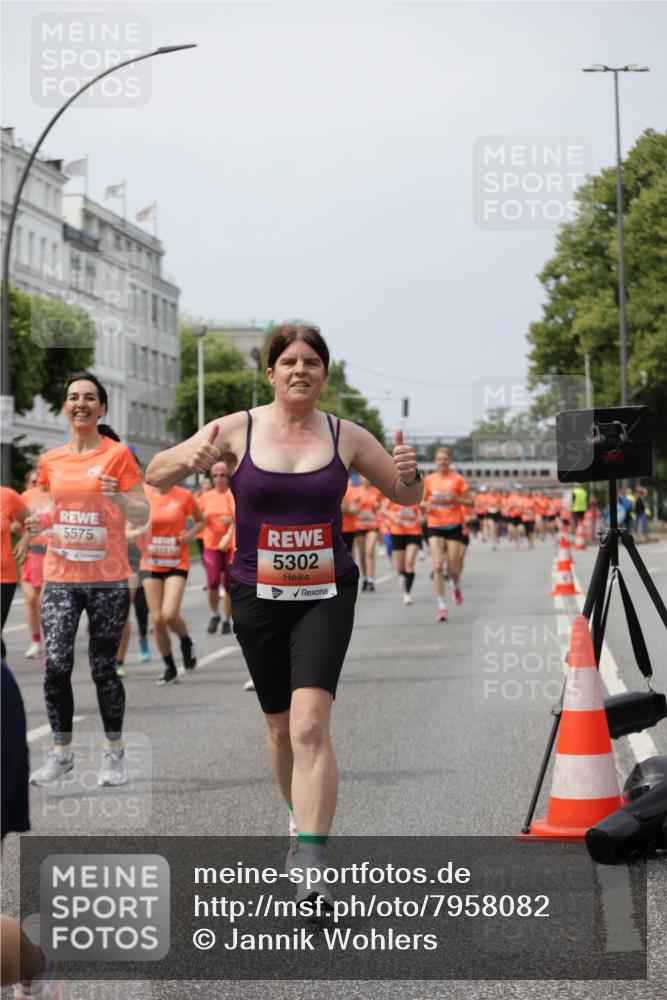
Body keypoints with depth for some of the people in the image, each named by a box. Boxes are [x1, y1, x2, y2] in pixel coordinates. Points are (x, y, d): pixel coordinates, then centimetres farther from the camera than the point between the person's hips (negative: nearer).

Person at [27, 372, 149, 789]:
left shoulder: (118, 454, -3)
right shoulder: (52, 461, 9)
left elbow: (142, 517, -3)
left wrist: (118, 496, -23)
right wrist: (42, 522, 1)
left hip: (108, 580, -3)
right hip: (60, 578, 3)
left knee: (104, 668, 3)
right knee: (56, 665, -9)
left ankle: (115, 753, 19)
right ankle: (62, 753, 4)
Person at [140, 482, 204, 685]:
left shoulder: (184, 496, -6)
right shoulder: (143, 494, -3)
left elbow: (200, 520, 10)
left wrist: (191, 533, -10)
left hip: (177, 563, -2)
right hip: (150, 564, 2)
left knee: (169, 614, -19)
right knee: (157, 619, 2)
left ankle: (186, 642, 15)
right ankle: (169, 667, 19)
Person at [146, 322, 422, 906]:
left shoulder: (347, 437, 0)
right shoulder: (237, 431, -3)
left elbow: (407, 497, 11)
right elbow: (154, 477, -4)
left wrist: (408, 474, -14)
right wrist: (189, 459, -27)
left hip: (326, 595, -1)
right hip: (258, 595, 1)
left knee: (311, 724, -18)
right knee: (280, 726, 15)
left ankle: (312, 868, -19)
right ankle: (301, 819, 43)